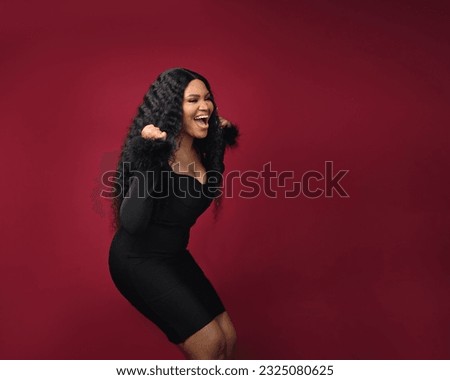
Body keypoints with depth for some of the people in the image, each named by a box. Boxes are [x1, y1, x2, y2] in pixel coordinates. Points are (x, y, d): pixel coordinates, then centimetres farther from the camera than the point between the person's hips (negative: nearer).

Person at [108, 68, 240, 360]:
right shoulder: (154, 155, -25)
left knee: (228, 338, 8)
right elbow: (132, 223, -34)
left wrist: (221, 139, 5)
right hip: (138, 260, -7)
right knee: (210, 343, -6)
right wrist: (148, 163, -39)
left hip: (175, 256, 7)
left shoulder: (202, 149, -4)